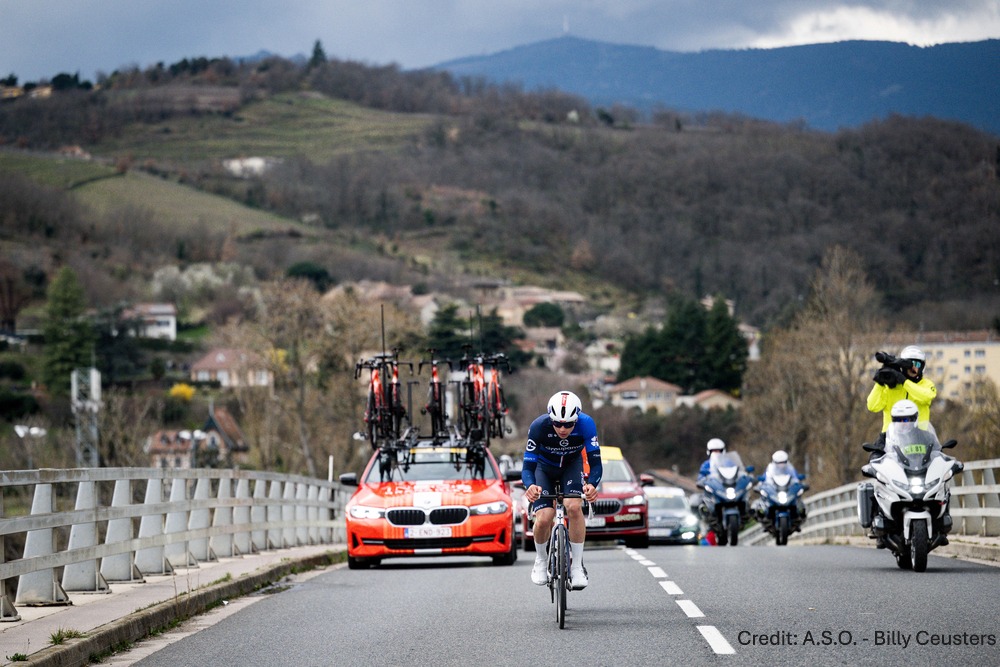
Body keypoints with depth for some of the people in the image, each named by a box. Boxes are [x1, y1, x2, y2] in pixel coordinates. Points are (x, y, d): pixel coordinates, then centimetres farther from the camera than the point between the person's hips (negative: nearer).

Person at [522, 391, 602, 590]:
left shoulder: (586, 424, -32)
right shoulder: (538, 427, -34)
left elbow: (595, 462, -31)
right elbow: (528, 466, -31)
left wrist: (591, 484, -52)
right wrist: (530, 486, -53)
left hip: (572, 465, 0)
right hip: (544, 467, 0)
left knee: (574, 506, -27)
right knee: (544, 519, -20)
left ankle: (577, 566, -15)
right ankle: (541, 560, 11)